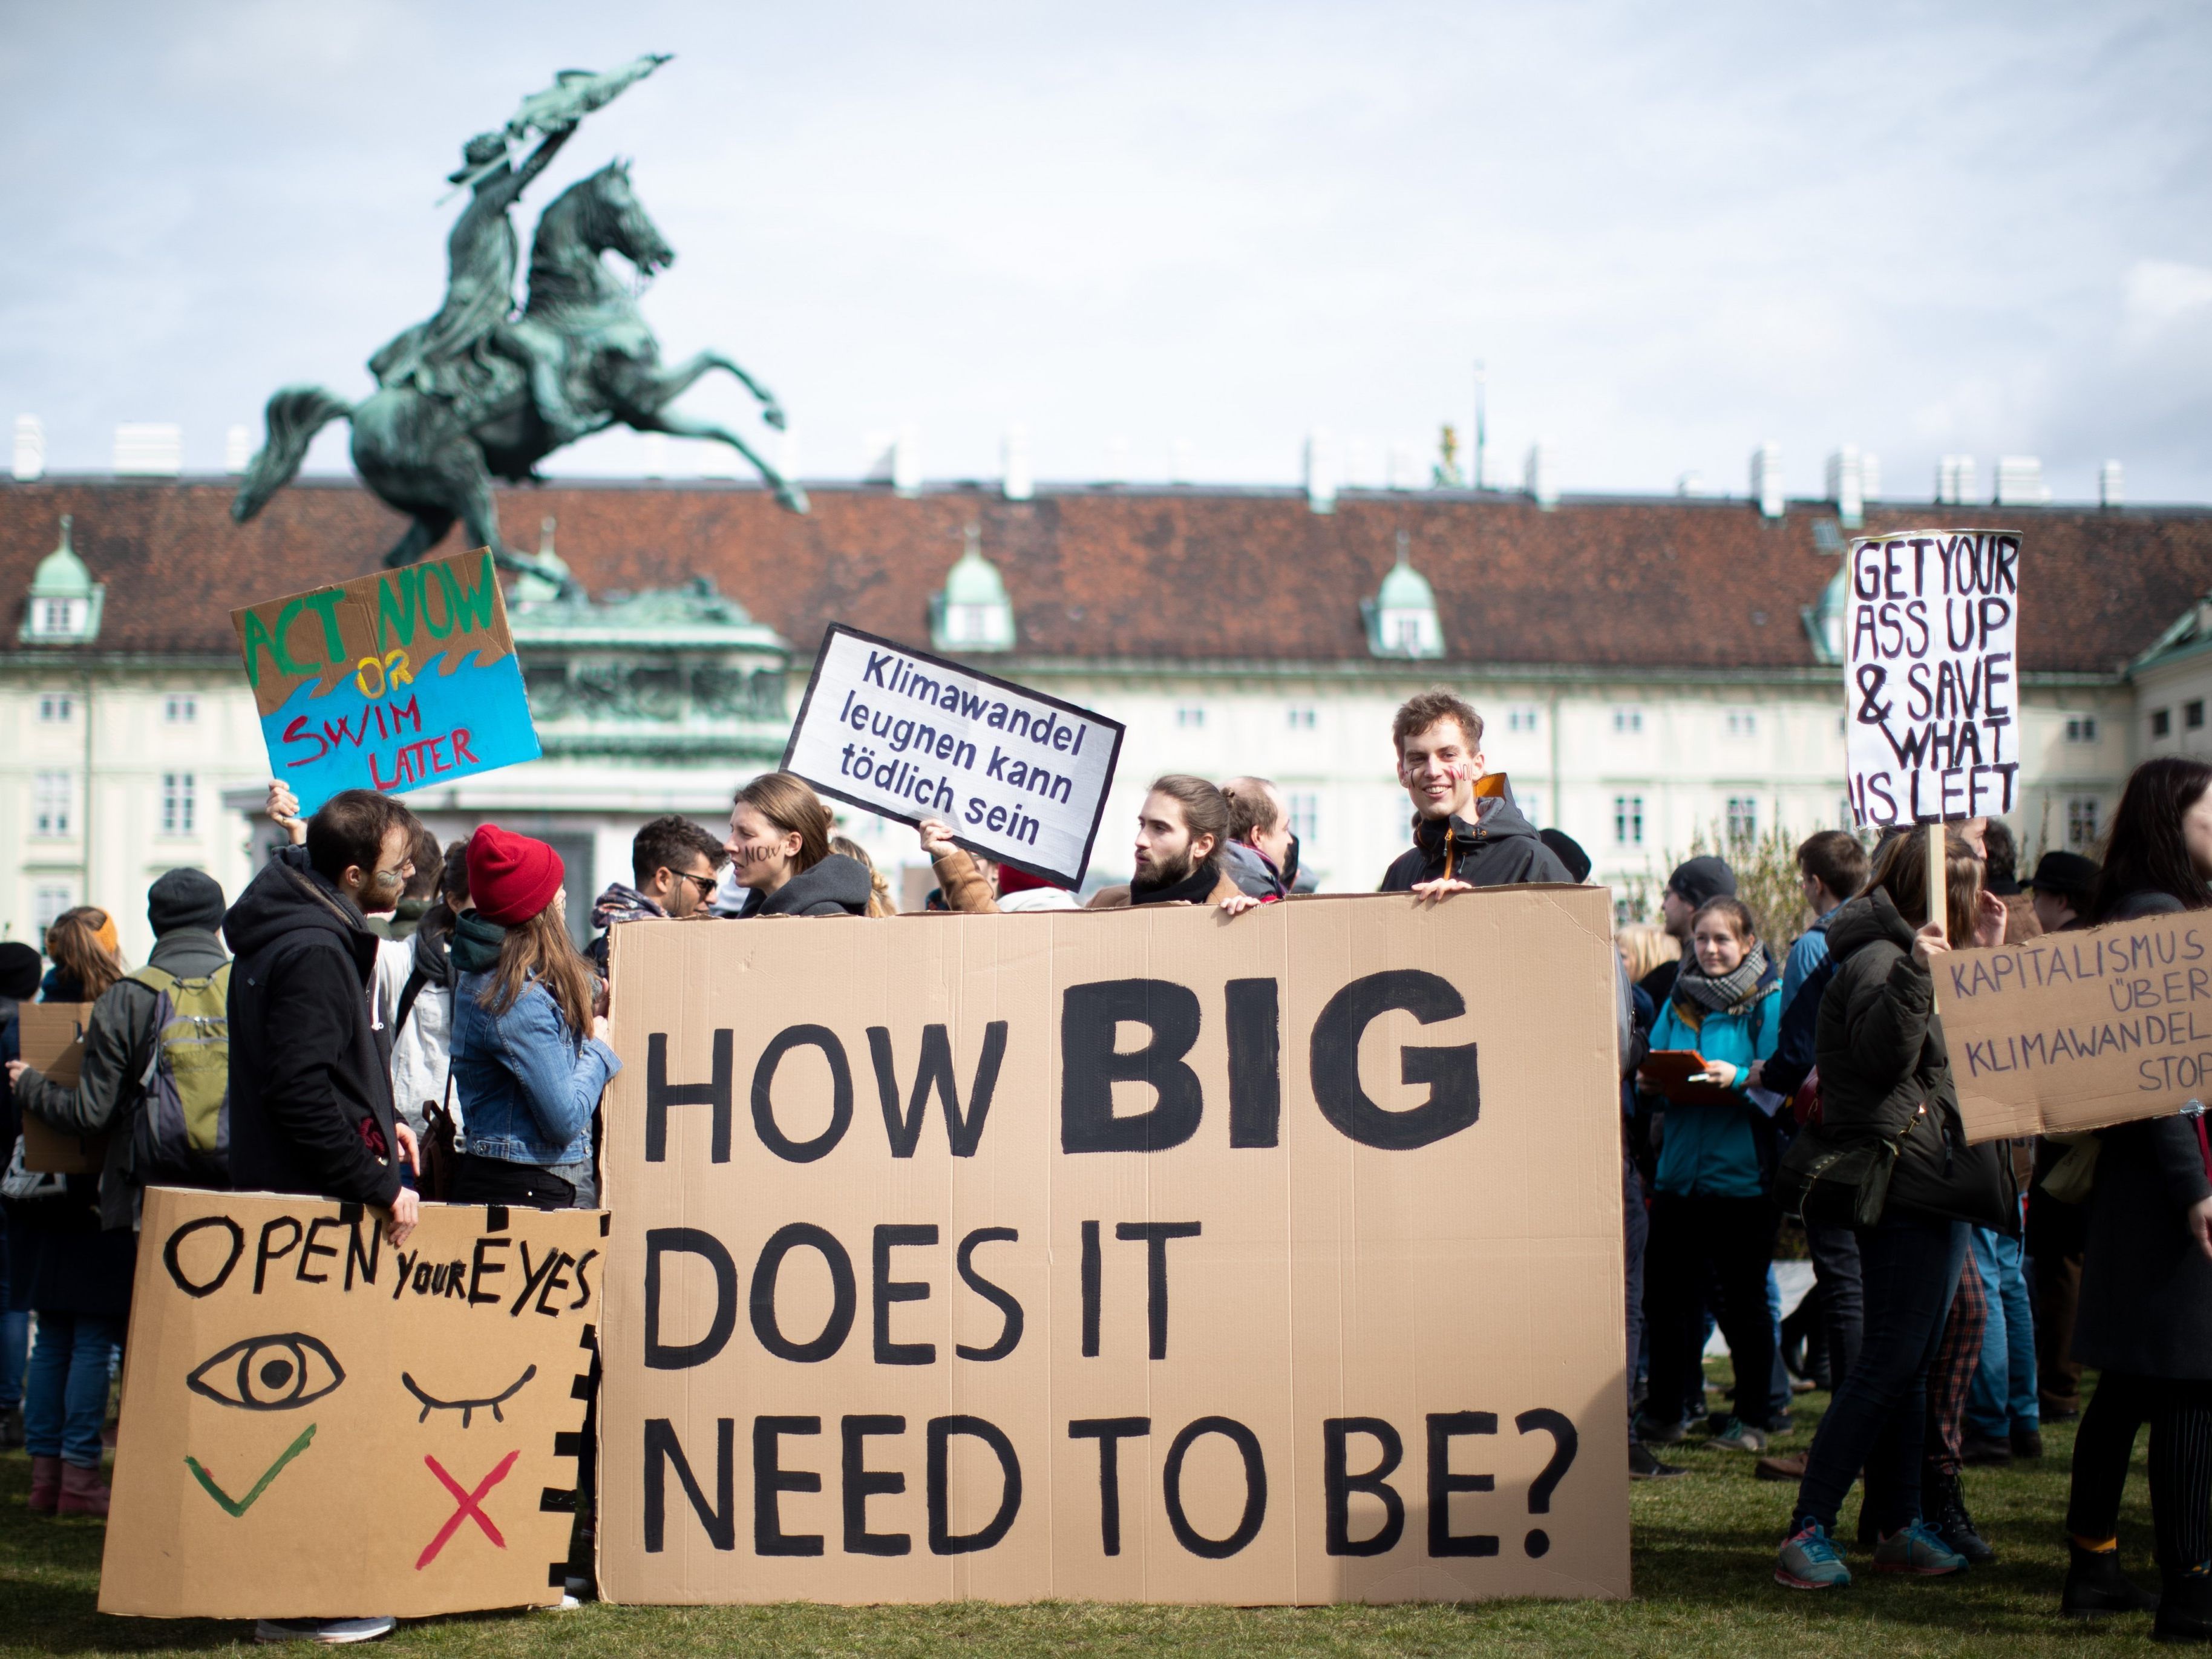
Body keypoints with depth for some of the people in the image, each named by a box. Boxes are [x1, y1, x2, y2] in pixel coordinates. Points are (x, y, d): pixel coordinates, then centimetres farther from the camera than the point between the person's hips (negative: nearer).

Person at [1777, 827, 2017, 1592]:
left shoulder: (1907, 957, 19)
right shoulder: (1878, 959, -12)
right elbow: (1882, 1055, -25)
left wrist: (1987, 958, 17)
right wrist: (1917, 972, -35)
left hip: (1933, 1186, 10)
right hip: (1904, 1182, -10)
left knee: (1908, 1363, 12)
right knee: (1889, 1364, -12)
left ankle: (1899, 1529, 18)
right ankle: (1807, 1534, -12)